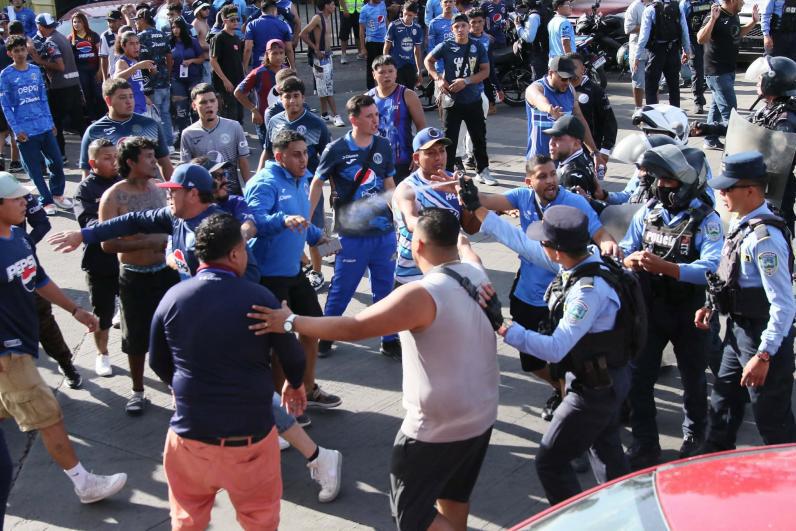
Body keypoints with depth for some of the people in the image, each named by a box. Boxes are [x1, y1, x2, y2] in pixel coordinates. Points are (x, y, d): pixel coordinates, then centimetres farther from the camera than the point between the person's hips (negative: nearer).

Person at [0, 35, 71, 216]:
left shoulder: (36, 70, 7)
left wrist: (50, 121, 10)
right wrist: (16, 130, -10)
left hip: (45, 127, 4)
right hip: (25, 131, -4)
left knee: (57, 162, 6)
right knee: (35, 169, 3)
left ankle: (57, 194, 27)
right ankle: (47, 201, 16)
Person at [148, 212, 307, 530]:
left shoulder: (173, 297, -6)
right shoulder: (260, 298, -12)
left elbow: (157, 363, 7)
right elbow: (293, 357, 1)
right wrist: (295, 385, 24)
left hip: (190, 433, 2)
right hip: (250, 435, -2)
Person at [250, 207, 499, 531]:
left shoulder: (421, 295, -27)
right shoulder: (476, 273, -4)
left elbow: (354, 327, -26)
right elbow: (462, 246, 21)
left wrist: (291, 322, -16)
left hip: (437, 426, -8)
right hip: (482, 415, 8)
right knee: (454, 494, 26)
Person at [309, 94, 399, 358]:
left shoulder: (384, 146, 3)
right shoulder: (336, 149, -9)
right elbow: (317, 183, 1)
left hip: (384, 232, 4)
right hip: (352, 235, -3)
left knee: (385, 288, 13)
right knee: (342, 289, 7)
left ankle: (389, 339, 26)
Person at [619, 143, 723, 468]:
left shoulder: (705, 220, -15)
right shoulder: (647, 212, 1)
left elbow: (711, 268, -28)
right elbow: (624, 252, -1)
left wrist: (663, 266, -37)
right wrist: (631, 259, -25)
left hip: (689, 313, -3)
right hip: (649, 309, 3)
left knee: (693, 379, 16)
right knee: (638, 378, 3)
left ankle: (694, 436, 40)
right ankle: (644, 447, 18)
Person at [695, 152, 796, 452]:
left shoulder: (764, 237, -26)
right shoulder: (739, 223, 4)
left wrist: (764, 356, -27)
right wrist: (712, 306, 15)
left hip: (763, 336, -10)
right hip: (738, 328, 10)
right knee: (723, 404, 23)